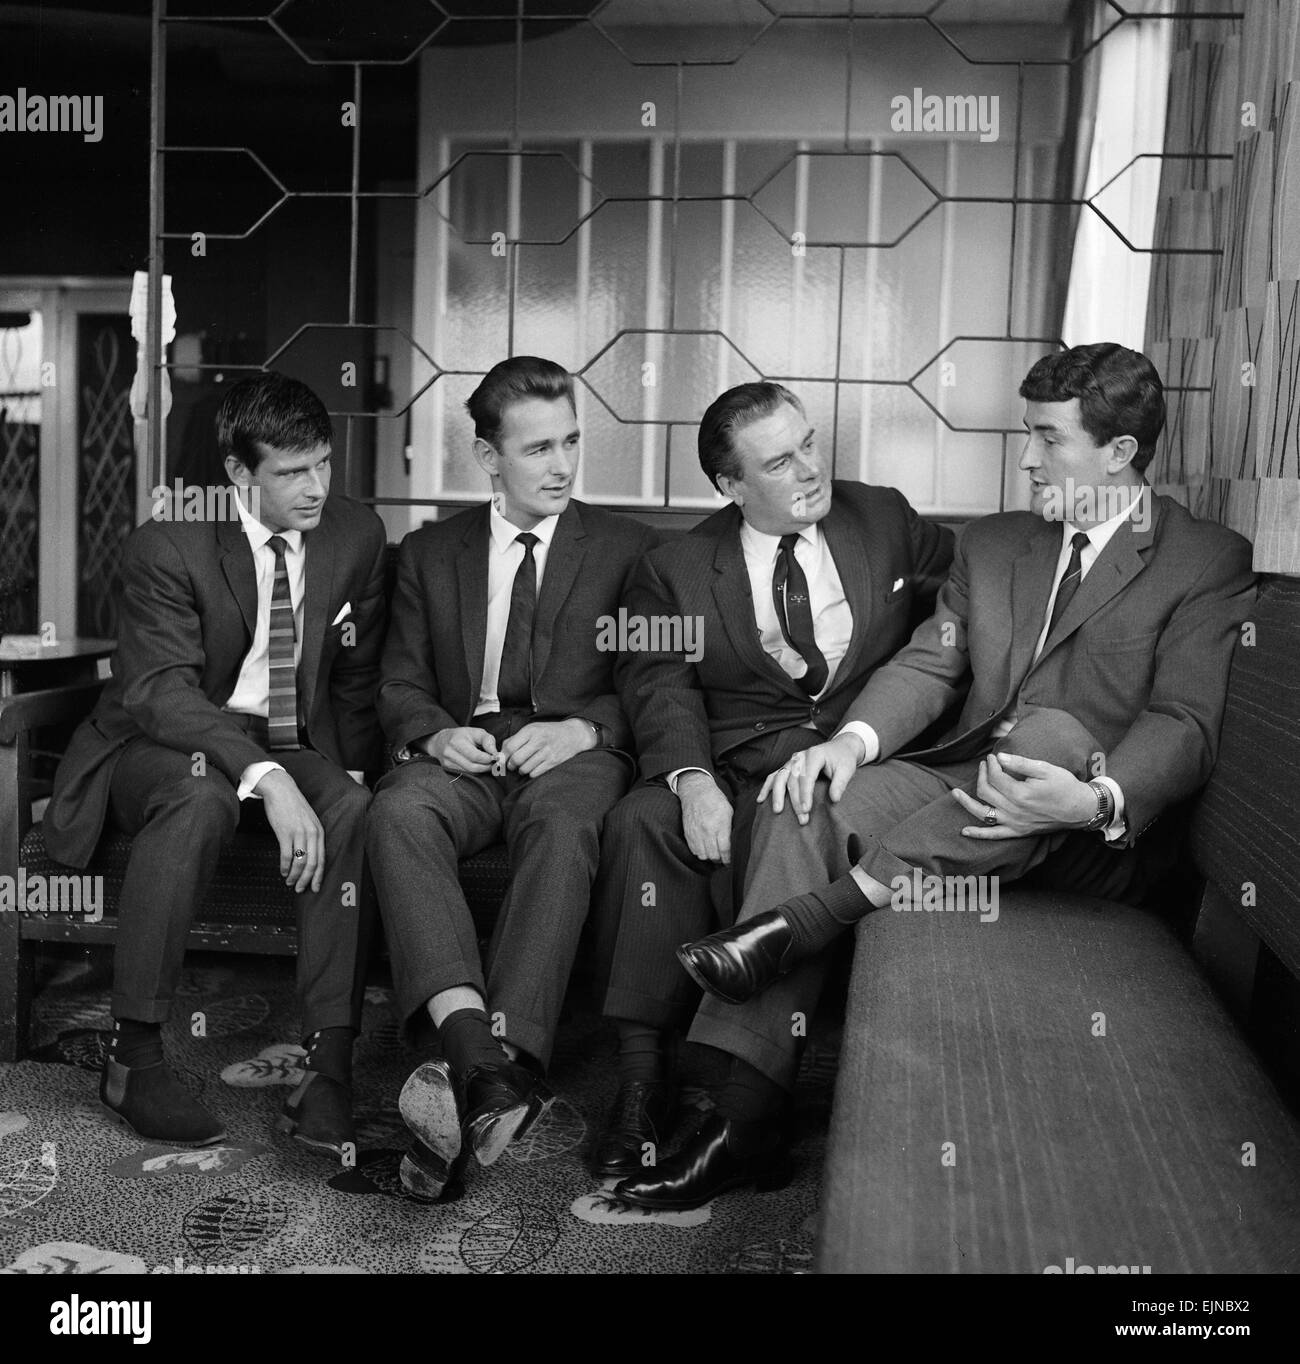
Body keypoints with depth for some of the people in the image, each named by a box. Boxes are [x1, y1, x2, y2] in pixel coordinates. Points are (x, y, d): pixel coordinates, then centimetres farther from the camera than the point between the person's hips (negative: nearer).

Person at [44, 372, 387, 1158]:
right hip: (163, 744, -3)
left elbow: (358, 680, 10)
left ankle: (329, 1066, -27)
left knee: (354, 810, -29)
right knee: (202, 797, -37)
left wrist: (349, 770, -3)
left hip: (293, 747, 4)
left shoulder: (357, 536, -1)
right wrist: (266, 779, -39)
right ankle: (133, 1055, -25)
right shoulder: (168, 546, -16)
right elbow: (162, 692, -26)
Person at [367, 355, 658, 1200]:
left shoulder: (628, 549, 13)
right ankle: (473, 1048, -48)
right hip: (464, 754, 2)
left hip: (573, 754, -2)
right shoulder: (431, 554, 19)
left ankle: (508, 1058, -47)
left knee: (562, 823, -38)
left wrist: (583, 728, -13)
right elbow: (400, 686, 17)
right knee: (399, 810, -33)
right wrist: (437, 732, -7)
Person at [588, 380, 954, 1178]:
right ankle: (643, 1075, -24)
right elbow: (660, 686, -2)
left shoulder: (887, 522, 17)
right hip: (734, 774, 1)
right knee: (641, 822, -29)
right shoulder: (677, 571, 11)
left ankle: (742, 1096, -23)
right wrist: (692, 779, -23)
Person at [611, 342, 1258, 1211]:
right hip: (965, 791, 5)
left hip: (1099, 838, -4)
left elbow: (1186, 725, -10)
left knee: (1055, 731, -36)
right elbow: (930, 663, 9)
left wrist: (1095, 799, -31)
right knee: (814, 801, -23)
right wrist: (855, 739, -12)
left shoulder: (1211, 563, 1)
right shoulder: (992, 544, 19)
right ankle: (751, 1116, -29)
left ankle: (804, 917, -33)